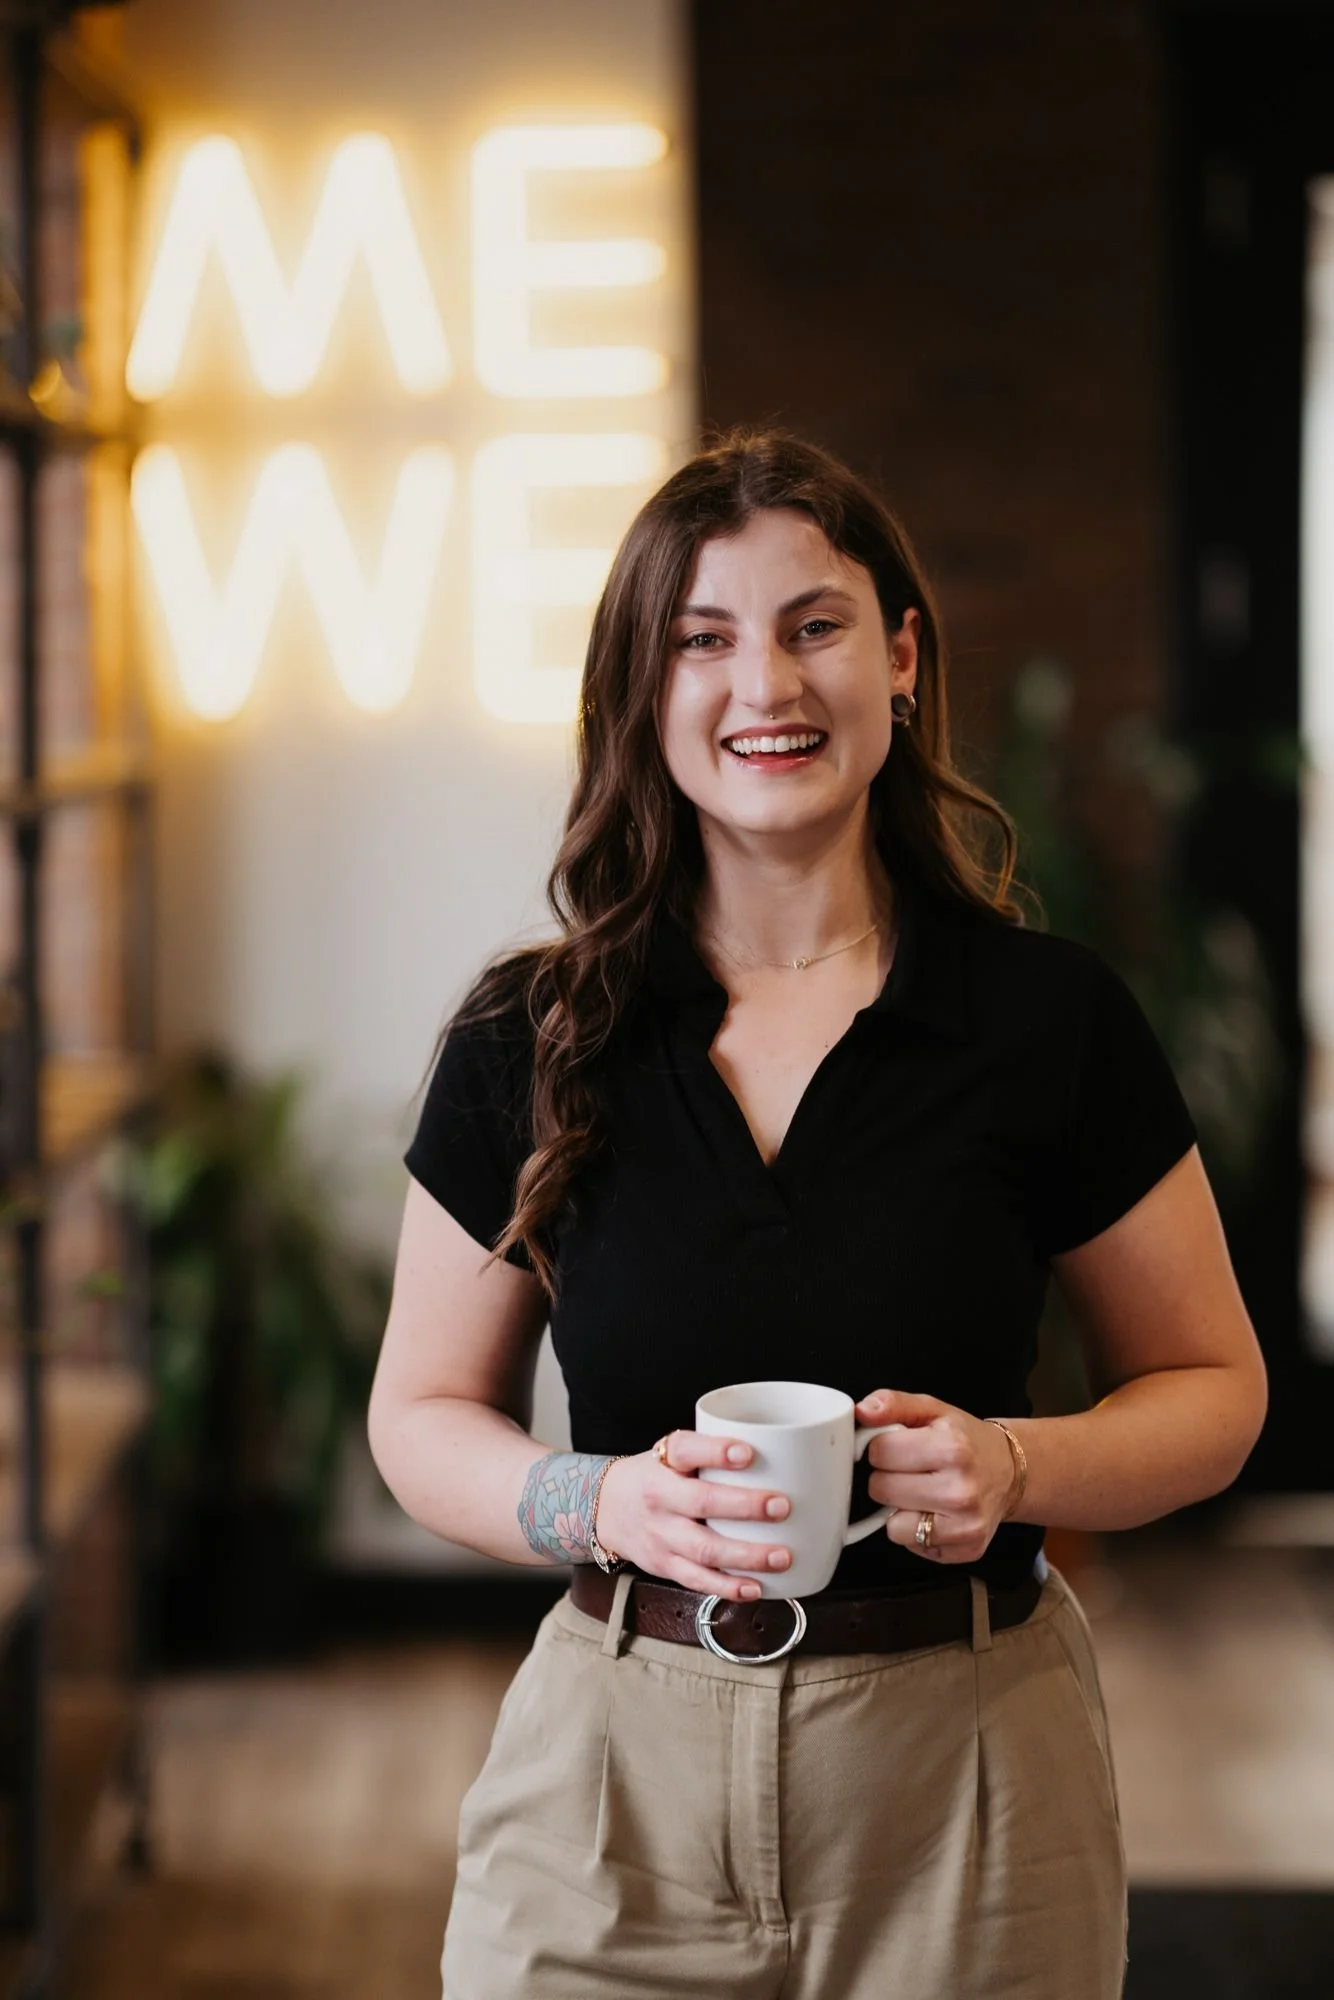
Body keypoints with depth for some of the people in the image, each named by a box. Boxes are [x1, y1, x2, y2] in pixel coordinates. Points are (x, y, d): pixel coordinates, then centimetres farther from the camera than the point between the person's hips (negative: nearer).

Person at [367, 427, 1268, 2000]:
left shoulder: (1050, 1017, -4)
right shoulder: (528, 1041, -1)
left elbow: (1210, 1385, 4)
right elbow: (423, 1414, 6)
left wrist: (1014, 1466, -16)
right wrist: (606, 1504, -15)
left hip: (966, 1778, -1)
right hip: (618, 1781, 1)